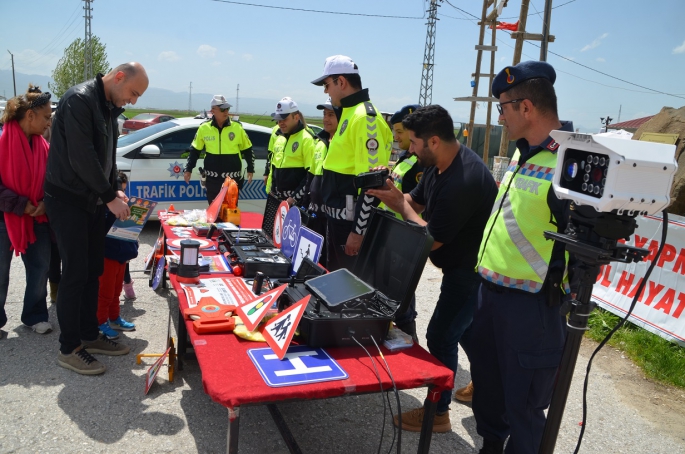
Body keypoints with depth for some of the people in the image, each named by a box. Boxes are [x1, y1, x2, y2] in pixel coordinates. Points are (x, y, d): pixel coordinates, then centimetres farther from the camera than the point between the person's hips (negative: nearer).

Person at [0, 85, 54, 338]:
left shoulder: (42, 145, 3)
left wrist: (45, 203, -9)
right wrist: (21, 205, -19)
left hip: (37, 217, 5)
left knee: (40, 268, 9)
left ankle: (35, 316, 24)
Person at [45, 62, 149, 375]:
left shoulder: (109, 107, 11)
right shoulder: (80, 100, -18)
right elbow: (81, 157, -24)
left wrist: (113, 191, 5)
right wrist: (110, 196, -18)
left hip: (92, 200, 9)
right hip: (68, 201, -9)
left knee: (93, 270, 12)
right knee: (75, 273, -5)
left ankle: (89, 335, 24)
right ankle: (68, 349, 7)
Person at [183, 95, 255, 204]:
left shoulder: (237, 127, -3)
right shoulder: (204, 128, 0)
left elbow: (247, 150, 7)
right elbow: (195, 150, 11)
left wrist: (250, 169, 4)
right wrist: (188, 169, 9)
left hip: (233, 178, -1)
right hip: (212, 179, 1)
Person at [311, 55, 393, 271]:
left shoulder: (365, 117, -19)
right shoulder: (349, 113, 13)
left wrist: (358, 230, -21)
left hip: (352, 220, -10)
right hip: (338, 216, 10)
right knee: (336, 274, 21)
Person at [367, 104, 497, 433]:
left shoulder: (462, 183, -33)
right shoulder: (441, 162, -2)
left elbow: (431, 240, -26)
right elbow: (415, 202, 9)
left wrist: (398, 204, -17)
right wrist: (391, 191, -11)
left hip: (473, 270, -10)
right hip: (461, 264, 10)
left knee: (441, 336, -3)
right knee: (465, 328, 24)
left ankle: (437, 412, 14)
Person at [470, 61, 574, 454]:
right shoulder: (523, 152, 10)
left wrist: (568, 297, -17)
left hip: (532, 306, -9)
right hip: (490, 293, 9)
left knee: (523, 406, 8)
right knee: (487, 385, 24)